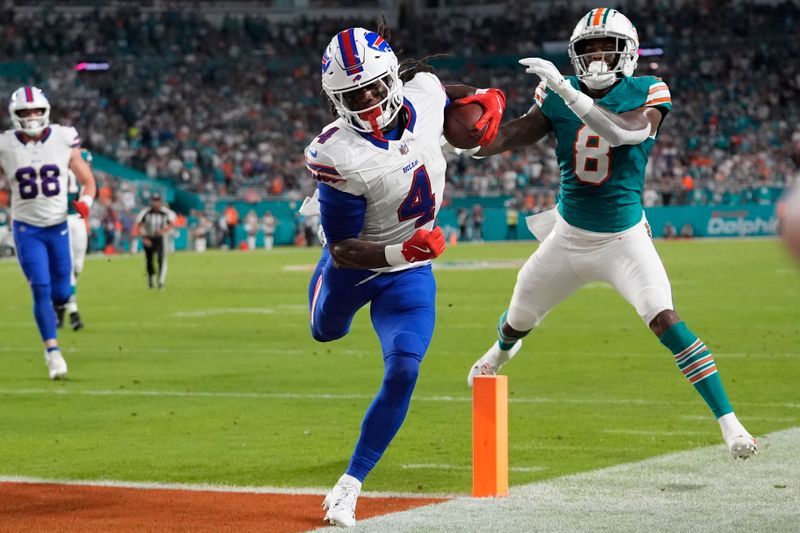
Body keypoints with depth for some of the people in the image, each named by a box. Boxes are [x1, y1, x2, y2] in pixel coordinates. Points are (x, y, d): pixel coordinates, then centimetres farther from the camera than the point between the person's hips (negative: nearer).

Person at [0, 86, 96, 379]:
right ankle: (53, 351, -4)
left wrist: (85, 202, -16)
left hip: (58, 226, 2)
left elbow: (87, 180, 3)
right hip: (26, 229, -1)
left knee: (60, 293, 7)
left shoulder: (64, 140, -5)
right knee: (41, 290, -11)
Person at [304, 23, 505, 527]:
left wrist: (488, 97, -10)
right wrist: (399, 252, -45)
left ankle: (349, 487, -1)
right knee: (327, 333, 31)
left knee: (403, 373, -15)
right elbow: (343, 252, -29)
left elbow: (456, 95, 10)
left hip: (410, 274, 2)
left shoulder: (424, 92, -20)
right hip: (355, 263, -2)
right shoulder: (338, 156, -34)